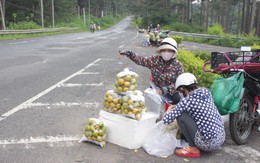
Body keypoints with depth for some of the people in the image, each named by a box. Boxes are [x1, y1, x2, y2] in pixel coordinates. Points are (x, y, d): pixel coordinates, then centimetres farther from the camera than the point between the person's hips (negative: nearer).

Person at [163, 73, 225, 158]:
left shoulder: (186, 101, -15)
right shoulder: (206, 92, 4)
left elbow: (166, 120, -12)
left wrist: (170, 109, 10)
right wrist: (177, 107, 28)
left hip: (210, 143, -8)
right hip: (222, 138, 8)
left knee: (181, 116, -4)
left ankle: (194, 149, 3)